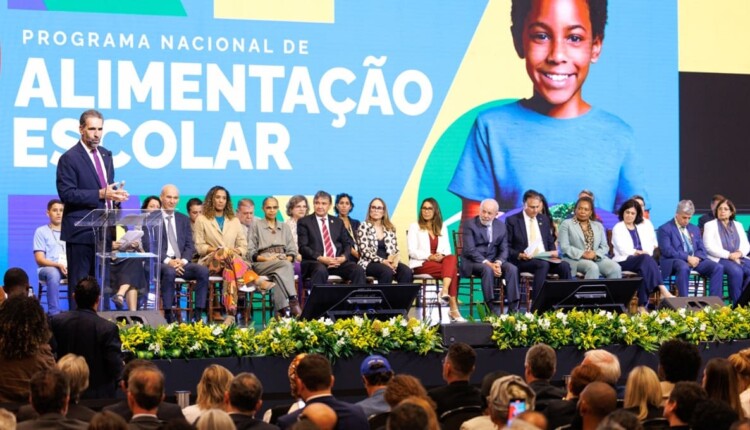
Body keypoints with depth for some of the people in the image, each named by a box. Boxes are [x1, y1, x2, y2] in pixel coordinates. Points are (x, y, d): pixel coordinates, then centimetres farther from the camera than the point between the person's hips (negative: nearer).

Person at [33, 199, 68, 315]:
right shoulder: (41, 231, 8)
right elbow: (40, 260, -1)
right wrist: (58, 265, -19)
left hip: (68, 269, 2)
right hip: (48, 268, -2)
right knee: (53, 273, -39)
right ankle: (54, 313, -38)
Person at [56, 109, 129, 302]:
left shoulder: (106, 155, 15)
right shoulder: (69, 158, -8)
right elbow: (66, 193, -16)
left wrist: (115, 193, 1)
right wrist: (100, 194, -22)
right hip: (81, 231, -7)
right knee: (79, 285, -4)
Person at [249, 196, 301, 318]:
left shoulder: (284, 227, 26)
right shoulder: (256, 225, 14)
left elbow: (292, 250, 17)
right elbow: (250, 253, 5)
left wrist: (288, 258, -6)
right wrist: (267, 258, -11)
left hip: (283, 262, 2)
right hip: (262, 264, -2)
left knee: (279, 273, -38)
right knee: (285, 265, -37)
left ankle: (282, 310, -52)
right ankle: (293, 301, -50)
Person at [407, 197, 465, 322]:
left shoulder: (442, 227, 19)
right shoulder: (414, 227, 5)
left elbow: (447, 249, 11)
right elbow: (412, 251, -4)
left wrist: (442, 255, -14)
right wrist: (430, 256, -20)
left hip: (440, 261, 4)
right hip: (421, 264, -4)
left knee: (452, 258, -35)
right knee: (452, 269, -32)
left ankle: (445, 291, -51)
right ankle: (454, 308, -41)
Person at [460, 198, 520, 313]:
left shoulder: (501, 226, 8)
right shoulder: (470, 224, -6)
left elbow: (504, 249, 6)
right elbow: (470, 250, -15)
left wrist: (498, 262, -17)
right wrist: (487, 263, -26)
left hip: (493, 261, 5)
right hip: (473, 261, -4)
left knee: (512, 269, -23)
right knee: (487, 269, -36)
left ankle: (513, 310, -25)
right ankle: (490, 310, -35)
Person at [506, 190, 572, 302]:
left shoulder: (544, 219, 17)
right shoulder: (512, 220, 2)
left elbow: (550, 242, 23)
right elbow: (506, 247, 0)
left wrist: (554, 251, 0)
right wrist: (519, 255, -18)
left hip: (545, 258, 5)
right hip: (523, 261, -5)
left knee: (564, 265, -25)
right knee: (543, 265, -36)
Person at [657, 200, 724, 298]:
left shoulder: (694, 229, 23)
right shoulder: (665, 229, 2)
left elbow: (701, 249, 17)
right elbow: (667, 250, -11)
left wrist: (696, 258, -9)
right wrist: (687, 257, -20)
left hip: (695, 260, 6)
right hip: (675, 260, -6)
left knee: (718, 267, -19)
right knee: (684, 268, -41)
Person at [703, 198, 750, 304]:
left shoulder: (738, 225, 21)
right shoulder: (710, 225, 5)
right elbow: (709, 247, -8)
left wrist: (740, 253, -10)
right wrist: (729, 255, -16)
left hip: (738, 258, 5)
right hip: (719, 259, -5)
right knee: (736, 271, -34)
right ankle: (737, 303, -27)